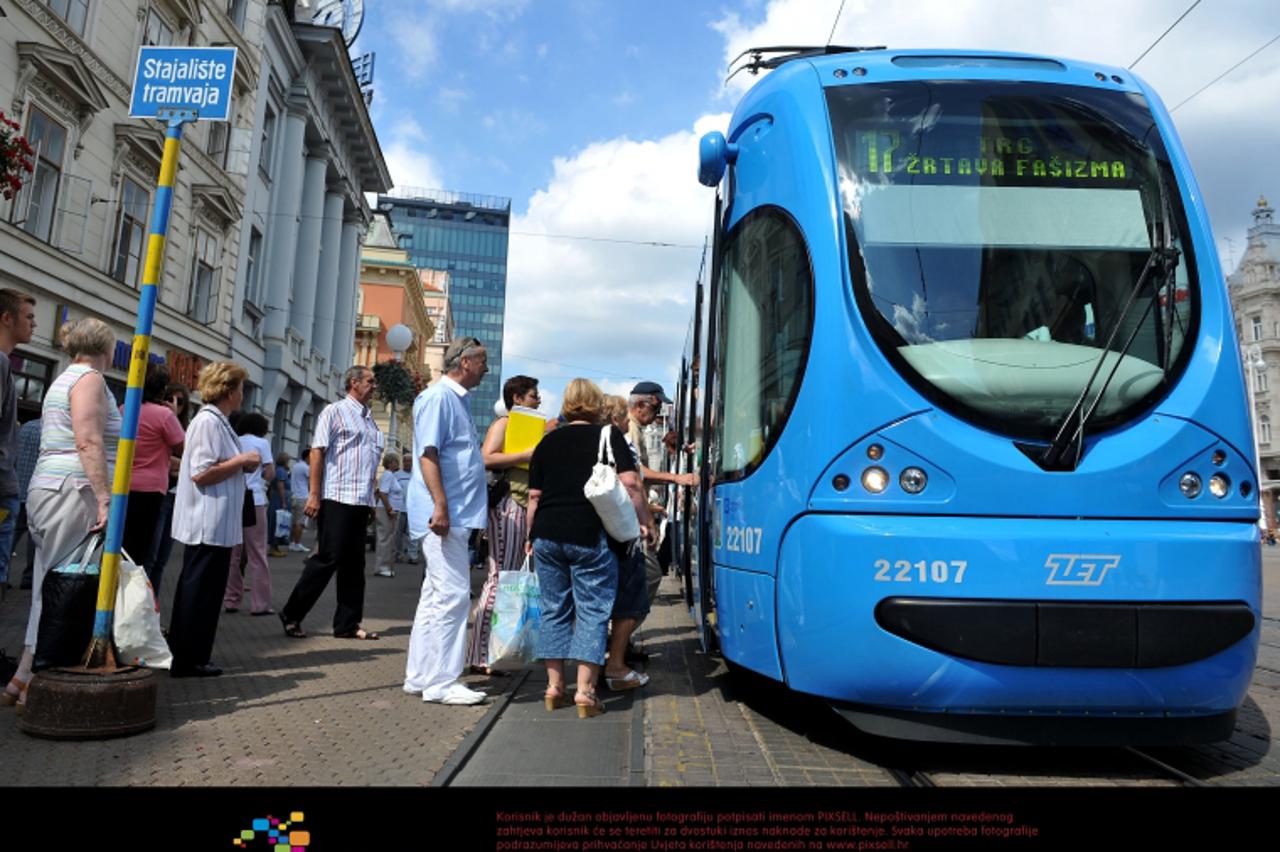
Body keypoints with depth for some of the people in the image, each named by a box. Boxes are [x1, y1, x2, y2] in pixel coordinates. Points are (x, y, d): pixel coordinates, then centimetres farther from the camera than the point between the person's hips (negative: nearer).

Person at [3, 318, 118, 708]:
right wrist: (105, 498, -21)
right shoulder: (89, 377, -8)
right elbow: (88, 442, -18)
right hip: (75, 490, -10)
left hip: (48, 488, 10)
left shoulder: (65, 379, 22)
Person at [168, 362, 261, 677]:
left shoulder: (217, 421, 15)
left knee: (196, 590, 15)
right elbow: (200, 473, -22)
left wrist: (243, 465, 9)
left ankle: (184, 657, 25)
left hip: (211, 526, 10)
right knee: (201, 591, -2)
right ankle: (188, 660, 6)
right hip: (210, 525, -10)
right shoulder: (208, 421, -15)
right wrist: (242, 460, -14)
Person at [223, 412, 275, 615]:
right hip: (254, 500, -4)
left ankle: (231, 600, 9)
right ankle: (260, 604, -2)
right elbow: (270, 474, -4)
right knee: (257, 554, -2)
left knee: (233, 553, 9)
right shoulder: (262, 443, 2)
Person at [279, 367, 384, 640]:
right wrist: (314, 495, -15)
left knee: (354, 563, 8)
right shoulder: (335, 411, -2)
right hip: (337, 498, -7)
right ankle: (291, 615, 10)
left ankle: (347, 624, 14)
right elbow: (317, 452, -8)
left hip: (362, 501, 7)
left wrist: (371, 499, 14)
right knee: (327, 559, -5)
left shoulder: (368, 418, 18)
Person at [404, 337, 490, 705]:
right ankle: (441, 682, 1)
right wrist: (440, 506, -24)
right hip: (443, 514, -10)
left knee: (436, 595, 13)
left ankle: (420, 677, 21)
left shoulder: (458, 399, 18)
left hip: (456, 514, 10)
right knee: (453, 595, -7)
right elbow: (428, 454, -18)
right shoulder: (438, 397, -10)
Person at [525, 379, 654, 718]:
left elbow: (534, 496, 13)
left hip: (547, 534, 4)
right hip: (589, 536, -4)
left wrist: (531, 535, 21)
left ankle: (554, 687, 15)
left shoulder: (548, 442, 14)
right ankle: (585, 692, -2)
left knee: (554, 610, 12)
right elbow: (629, 483, -8)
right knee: (592, 611, 2)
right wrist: (644, 521, 1)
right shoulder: (609, 435, 3)